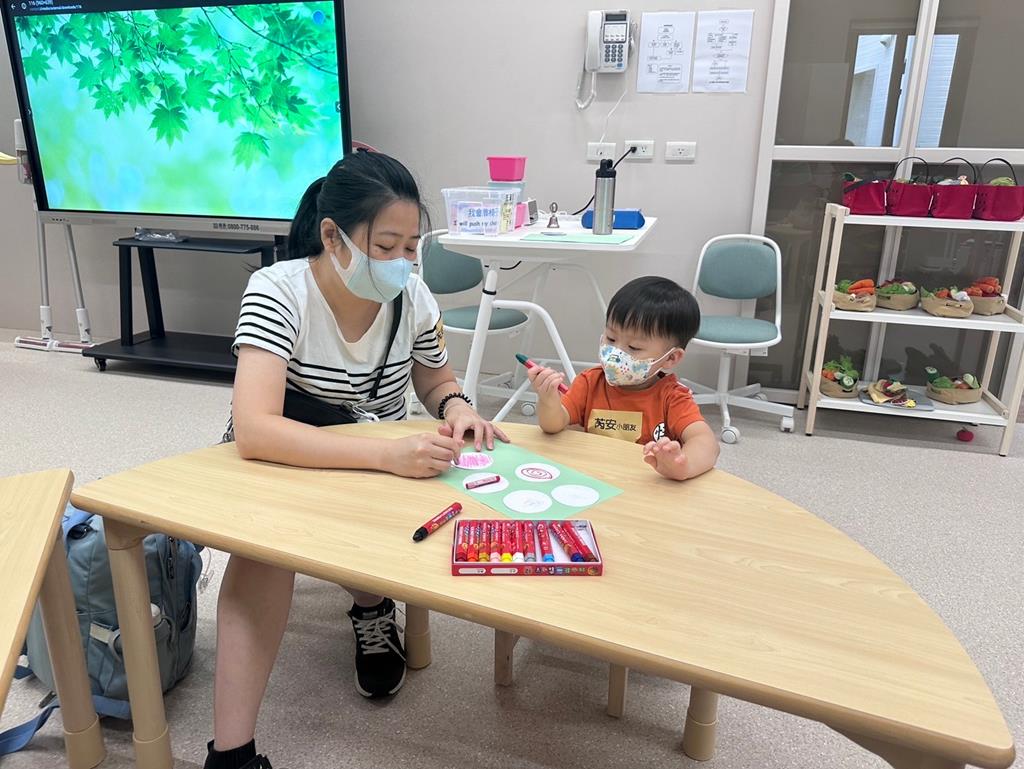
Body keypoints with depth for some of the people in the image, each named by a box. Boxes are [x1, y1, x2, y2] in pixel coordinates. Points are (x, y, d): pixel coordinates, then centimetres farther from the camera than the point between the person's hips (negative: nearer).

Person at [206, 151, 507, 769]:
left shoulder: (411, 295, -13)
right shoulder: (279, 291, -25)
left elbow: (437, 381, 6)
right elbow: (255, 430, -38)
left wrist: (457, 407, -19)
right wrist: (388, 453, -48)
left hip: (380, 470, 3)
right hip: (277, 466, -2)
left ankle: (374, 612, 6)